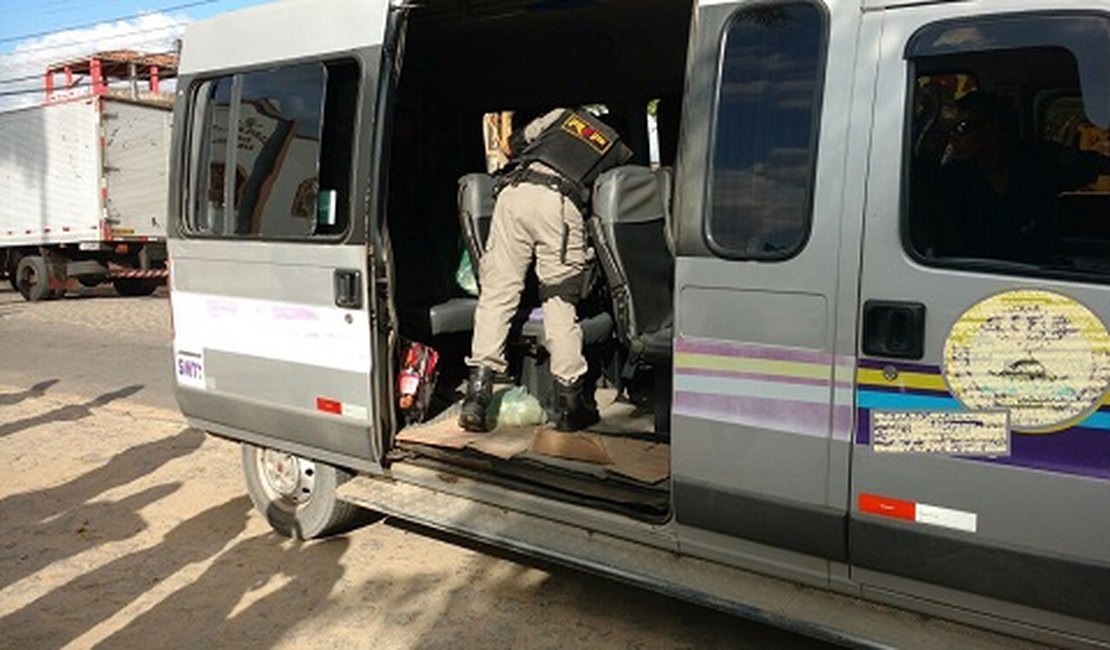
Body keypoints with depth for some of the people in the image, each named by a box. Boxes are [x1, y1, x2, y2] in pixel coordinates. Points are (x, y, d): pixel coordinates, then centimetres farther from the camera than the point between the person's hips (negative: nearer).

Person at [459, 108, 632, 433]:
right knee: (560, 303, 6)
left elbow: (510, 146, 33)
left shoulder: (563, 114, 32)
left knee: (496, 294, 3)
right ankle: (569, 405, 9)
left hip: (513, 190, 2)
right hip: (560, 203, -2)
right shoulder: (619, 151, 27)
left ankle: (477, 395, -3)